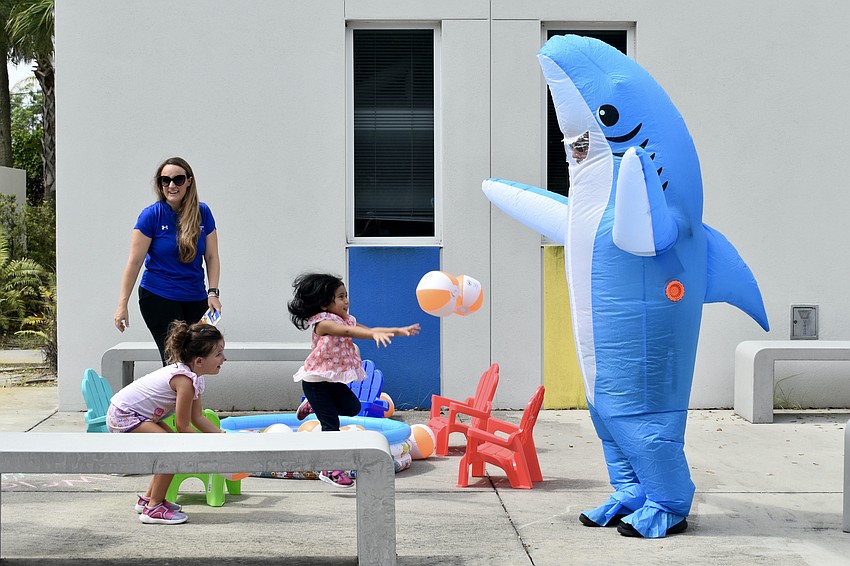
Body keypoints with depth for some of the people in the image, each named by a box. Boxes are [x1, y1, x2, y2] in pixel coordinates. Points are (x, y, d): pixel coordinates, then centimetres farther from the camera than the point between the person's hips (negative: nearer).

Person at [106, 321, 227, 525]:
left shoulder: (195, 378, 5)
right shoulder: (185, 380, -25)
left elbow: (198, 418, 11)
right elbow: (183, 426, -18)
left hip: (129, 413, 10)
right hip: (123, 417, -10)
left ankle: (148, 499, 28)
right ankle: (153, 508, -6)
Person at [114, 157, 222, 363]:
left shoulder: (203, 213, 3)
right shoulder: (151, 215, -6)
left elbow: (211, 257, 7)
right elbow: (134, 262, -6)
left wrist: (213, 292, -6)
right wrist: (122, 305, -8)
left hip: (195, 300, 3)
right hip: (158, 299, -3)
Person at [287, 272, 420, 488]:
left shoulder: (346, 320, 7)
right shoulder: (323, 323, -20)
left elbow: (369, 330, 3)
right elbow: (348, 331, -36)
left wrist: (399, 331, -8)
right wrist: (375, 334, -49)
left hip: (334, 380, 8)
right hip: (316, 381, -8)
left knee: (352, 407, 0)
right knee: (331, 424, -8)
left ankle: (313, 405, 20)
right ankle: (329, 469, 3)